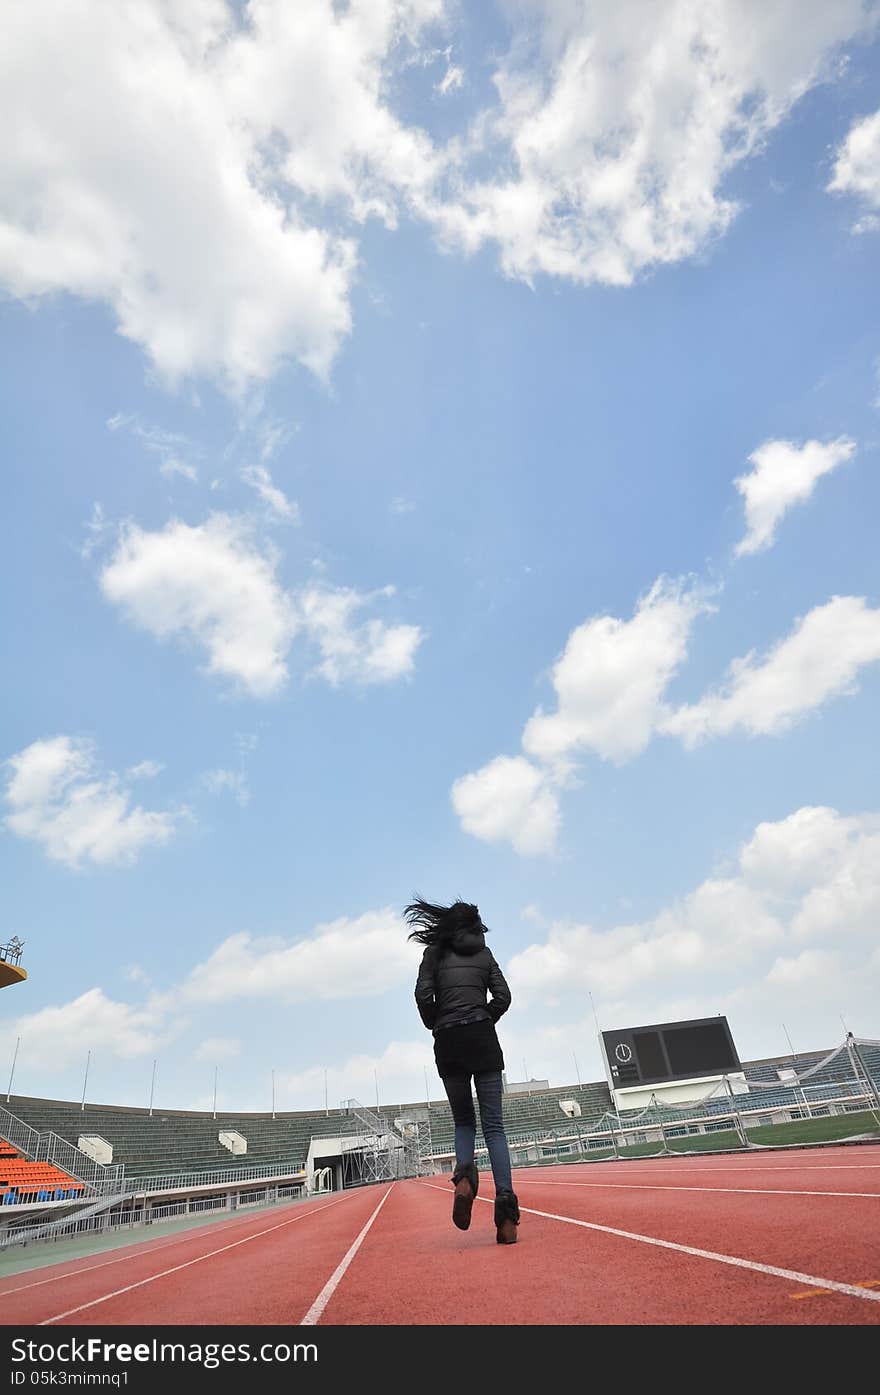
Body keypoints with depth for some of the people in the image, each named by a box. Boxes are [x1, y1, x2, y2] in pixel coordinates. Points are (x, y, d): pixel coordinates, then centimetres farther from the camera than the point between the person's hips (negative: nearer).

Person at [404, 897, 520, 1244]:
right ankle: (506, 1209, -11)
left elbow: (423, 995, -4)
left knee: (463, 1121, 14)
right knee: (493, 1125, 2)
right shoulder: (484, 952, 13)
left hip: (448, 1043, 0)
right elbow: (503, 997, 4)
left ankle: (464, 1175, -14)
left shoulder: (435, 951, 8)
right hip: (483, 1040, 0)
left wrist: (435, 1026, 11)